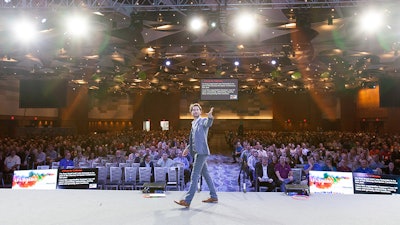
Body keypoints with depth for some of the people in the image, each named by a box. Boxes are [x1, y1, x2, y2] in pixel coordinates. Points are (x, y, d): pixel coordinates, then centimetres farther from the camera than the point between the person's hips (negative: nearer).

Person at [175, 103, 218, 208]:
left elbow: (208, 124, -33)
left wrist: (210, 117, -53)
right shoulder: (194, 123, 19)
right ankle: (213, 196, 25)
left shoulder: (203, 120, -7)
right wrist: (188, 148, 24)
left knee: (194, 176, -11)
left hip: (201, 152, -9)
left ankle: (187, 200, -10)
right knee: (205, 174, 15)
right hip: (197, 152, 10)